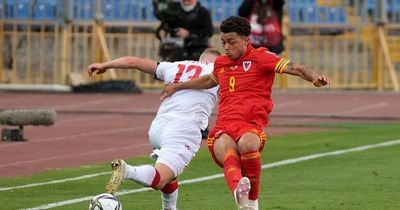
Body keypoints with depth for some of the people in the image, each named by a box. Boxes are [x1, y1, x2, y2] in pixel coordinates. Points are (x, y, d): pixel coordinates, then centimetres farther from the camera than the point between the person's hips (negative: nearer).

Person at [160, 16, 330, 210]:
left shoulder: (260, 57, 6)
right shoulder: (221, 63, 24)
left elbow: (294, 68, -6)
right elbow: (210, 80, 49)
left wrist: (314, 77, -27)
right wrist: (179, 86, 57)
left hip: (250, 126, -3)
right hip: (223, 129, 3)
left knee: (247, 144, -40)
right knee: (229, 156, -33)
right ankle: (240, 193, -67)